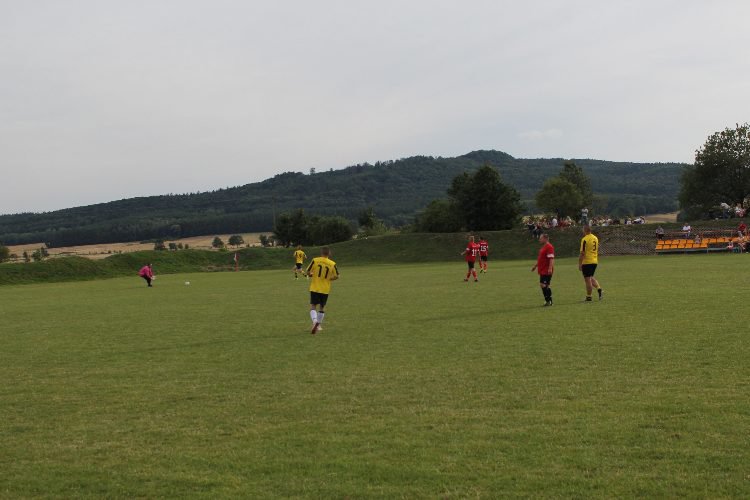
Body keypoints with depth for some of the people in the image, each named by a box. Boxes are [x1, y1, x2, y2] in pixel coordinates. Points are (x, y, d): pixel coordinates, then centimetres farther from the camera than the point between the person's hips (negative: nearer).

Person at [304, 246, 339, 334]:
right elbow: (336, 276, 1)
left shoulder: (315, 260, -7)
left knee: (313, 306, 2)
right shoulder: (332, 264, -3)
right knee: (322, 307, 17)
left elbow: (307, 272, -6)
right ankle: (319, 325, 21)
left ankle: (315, 321, -23)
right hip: (325, 289, 2)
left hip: (314, 288, -2)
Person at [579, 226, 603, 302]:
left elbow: (582, 253, -17)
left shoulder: (584, 239, -15)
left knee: (587, 279, 0)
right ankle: (599, 288, 0)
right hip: (595, 261, 7)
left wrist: (579, 264, -12)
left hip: (587, 262, -7)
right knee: (591, 277, 22)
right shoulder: (595, 238, 9)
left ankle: (588, 297, 4)